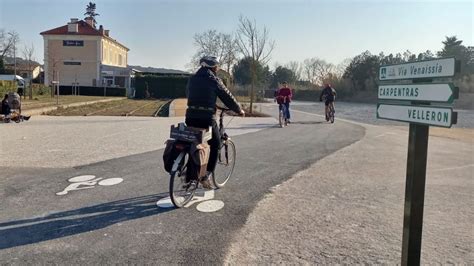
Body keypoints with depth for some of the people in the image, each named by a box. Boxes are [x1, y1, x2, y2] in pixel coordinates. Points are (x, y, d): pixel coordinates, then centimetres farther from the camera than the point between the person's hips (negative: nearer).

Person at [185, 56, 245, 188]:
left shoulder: (192, 79, 13)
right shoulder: (214, 80, -4)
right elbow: (227, 97, 1)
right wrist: (239, 110, 14)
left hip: (191, 117, 6)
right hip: (206, 118, -5)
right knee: (215, 145, 12)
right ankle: (205, 175, 6)